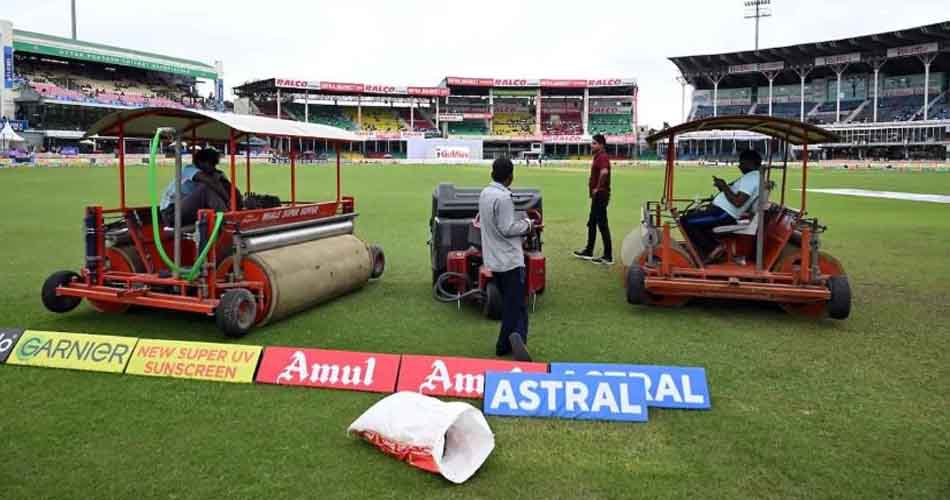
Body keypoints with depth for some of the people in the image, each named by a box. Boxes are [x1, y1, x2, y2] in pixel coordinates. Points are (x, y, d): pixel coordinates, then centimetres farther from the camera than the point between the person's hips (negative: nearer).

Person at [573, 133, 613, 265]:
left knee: (602, 225, -7)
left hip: (600, 195, -11)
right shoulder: (598, 157, 18)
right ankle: (588, 252, 26)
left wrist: (598, 188, -25)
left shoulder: (602, 157, -16)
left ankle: (608, 257, -3)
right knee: (591, 224, 17)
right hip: (597, 196, 11)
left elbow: (604, 172, -36)